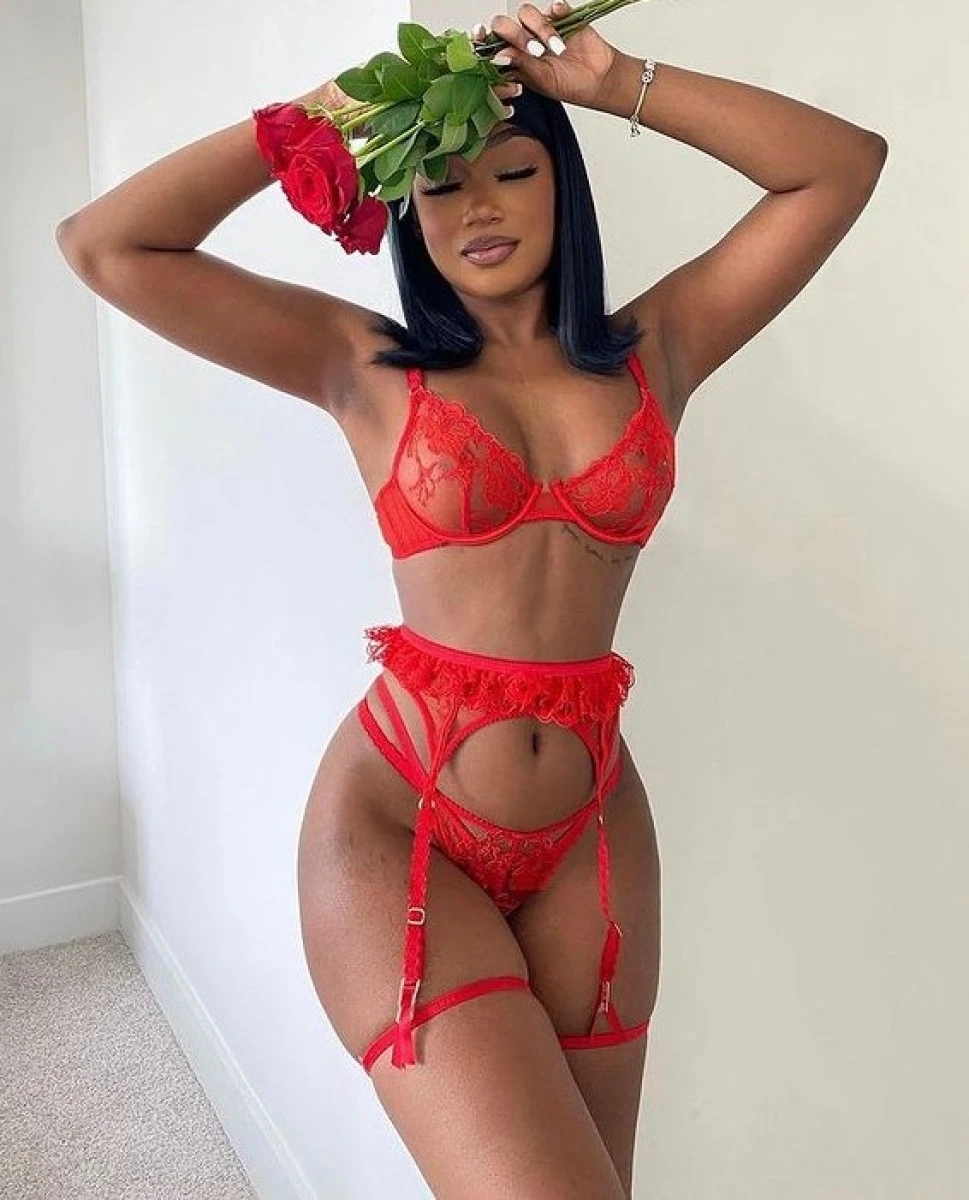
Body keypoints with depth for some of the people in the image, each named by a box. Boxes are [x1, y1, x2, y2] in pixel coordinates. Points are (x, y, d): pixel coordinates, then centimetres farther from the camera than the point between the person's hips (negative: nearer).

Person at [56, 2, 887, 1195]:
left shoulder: (656, 351, 8)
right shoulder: (365, 367, 2)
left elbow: (844, 165, 9)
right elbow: (101, 247, 0)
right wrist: (321, 114, -2)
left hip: (588, 835, 4)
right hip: (392, 825, -3)